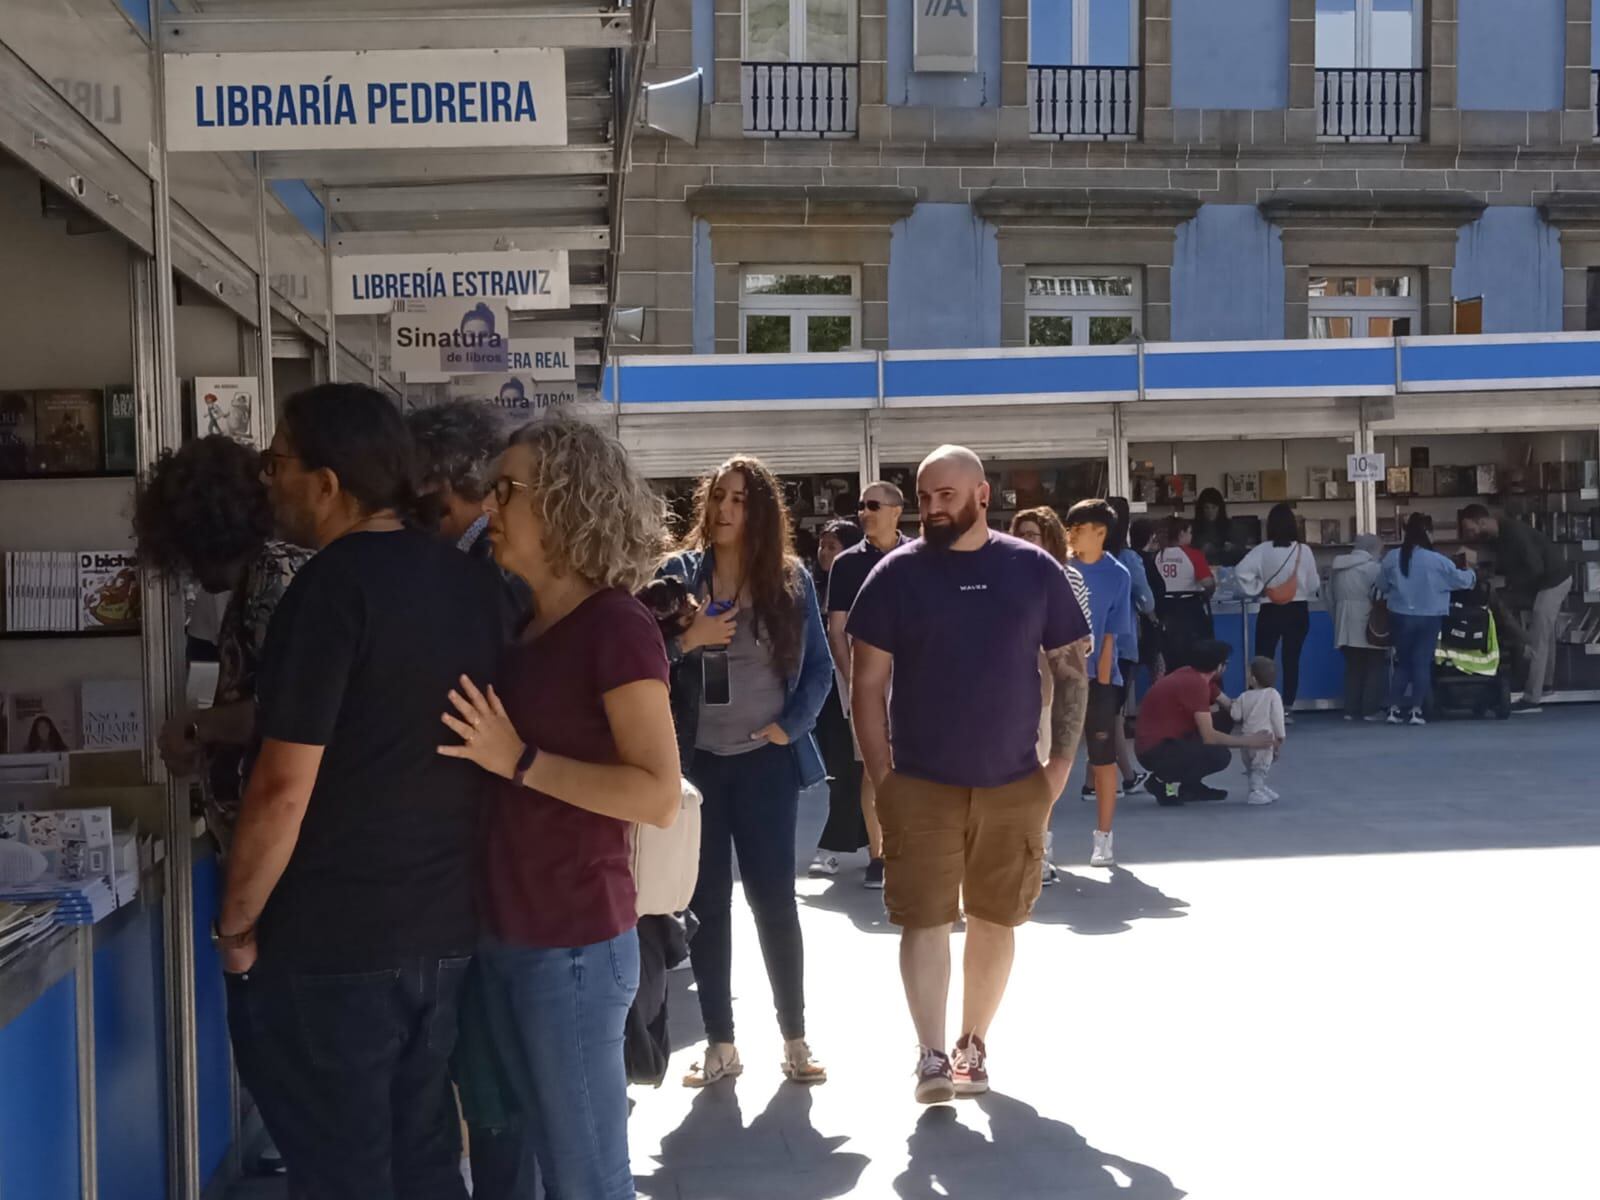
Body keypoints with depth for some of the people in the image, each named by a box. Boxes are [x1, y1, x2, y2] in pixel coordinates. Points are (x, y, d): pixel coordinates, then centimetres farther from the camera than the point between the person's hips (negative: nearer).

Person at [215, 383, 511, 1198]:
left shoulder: (332, 587, -17)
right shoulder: (472, 585, 7)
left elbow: (284, 789, -20)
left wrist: (235, 925, -7)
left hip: (329, 947, -7)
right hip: (447, 931, 7)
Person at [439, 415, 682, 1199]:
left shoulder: (614, 626, -13)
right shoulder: (521, 627, 10)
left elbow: (660, 797, -20)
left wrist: (519, 761, -21)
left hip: (575, 941, -8)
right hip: (506, 935, 8)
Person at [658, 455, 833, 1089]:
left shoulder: (791, 579, 2)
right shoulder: (677, 573, 1)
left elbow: (819, 666, 6)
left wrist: (793, 725, -6)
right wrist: (687, 641, -17)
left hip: (766, 760, -1)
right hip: (695, 760, 1)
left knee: (773, 898, 4)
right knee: (705, 903, 7)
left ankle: (795, 1038, 17)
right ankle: (720, 1043, 17)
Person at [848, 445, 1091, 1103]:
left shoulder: (1034, 569, 2)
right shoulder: (897, 574, -1)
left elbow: (1071, 669, 7)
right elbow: (868, 684, 0)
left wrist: (1061, 762, -1)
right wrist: (881, 776, -6)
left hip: (1014, 784, 2)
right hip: (920, 784, -1)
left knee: (995, 920, 11)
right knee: (925, 919, -6)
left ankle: (973, 1044, 25)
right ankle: (932, 1055, -1)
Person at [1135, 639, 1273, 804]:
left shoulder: (1197, 677, 7)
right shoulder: (1196, 684, -21)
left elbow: (1230, 706, 15)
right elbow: (1209, 737, -23)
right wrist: (1247, 741, -13)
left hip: (1168, 741, 10)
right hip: (1155, 751, -10)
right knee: (1220, 755, -23)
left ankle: (1190, 784, 12)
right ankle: (1163, 782, -6)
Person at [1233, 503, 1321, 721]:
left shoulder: (1263, 550, -8)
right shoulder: (1303, 550, -7)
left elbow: (1241, 571, -18)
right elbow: (1314, 584, -2)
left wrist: (1258, 589, -6)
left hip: (1270, 611, -1)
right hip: (1298, 611, 1)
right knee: (1292, 660, 7)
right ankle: (1287, 708, 6)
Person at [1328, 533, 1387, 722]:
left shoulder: (1338, 569, 12)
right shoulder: (1374, 568, -9)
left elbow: (1331, 597, 13)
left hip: (1346, 628, 7)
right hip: (1369, 629, -7)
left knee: (1353, 669, 11)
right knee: (1376, 668, 2)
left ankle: (1352, 710, 9)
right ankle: (1371, 710, 0)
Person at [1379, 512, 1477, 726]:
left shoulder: (1391, 558, -6)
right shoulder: (1436, 560, -12)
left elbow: (1382, 586, 4)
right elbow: (1460, 579, -1)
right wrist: (1471, 576, 22)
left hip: (1401, 617, 3)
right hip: (1428, 618, -2)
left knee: (1403, 663, 13)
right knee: (1422, 663, 5)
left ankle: (1394, 709, 8)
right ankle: (1416, 710, 2)